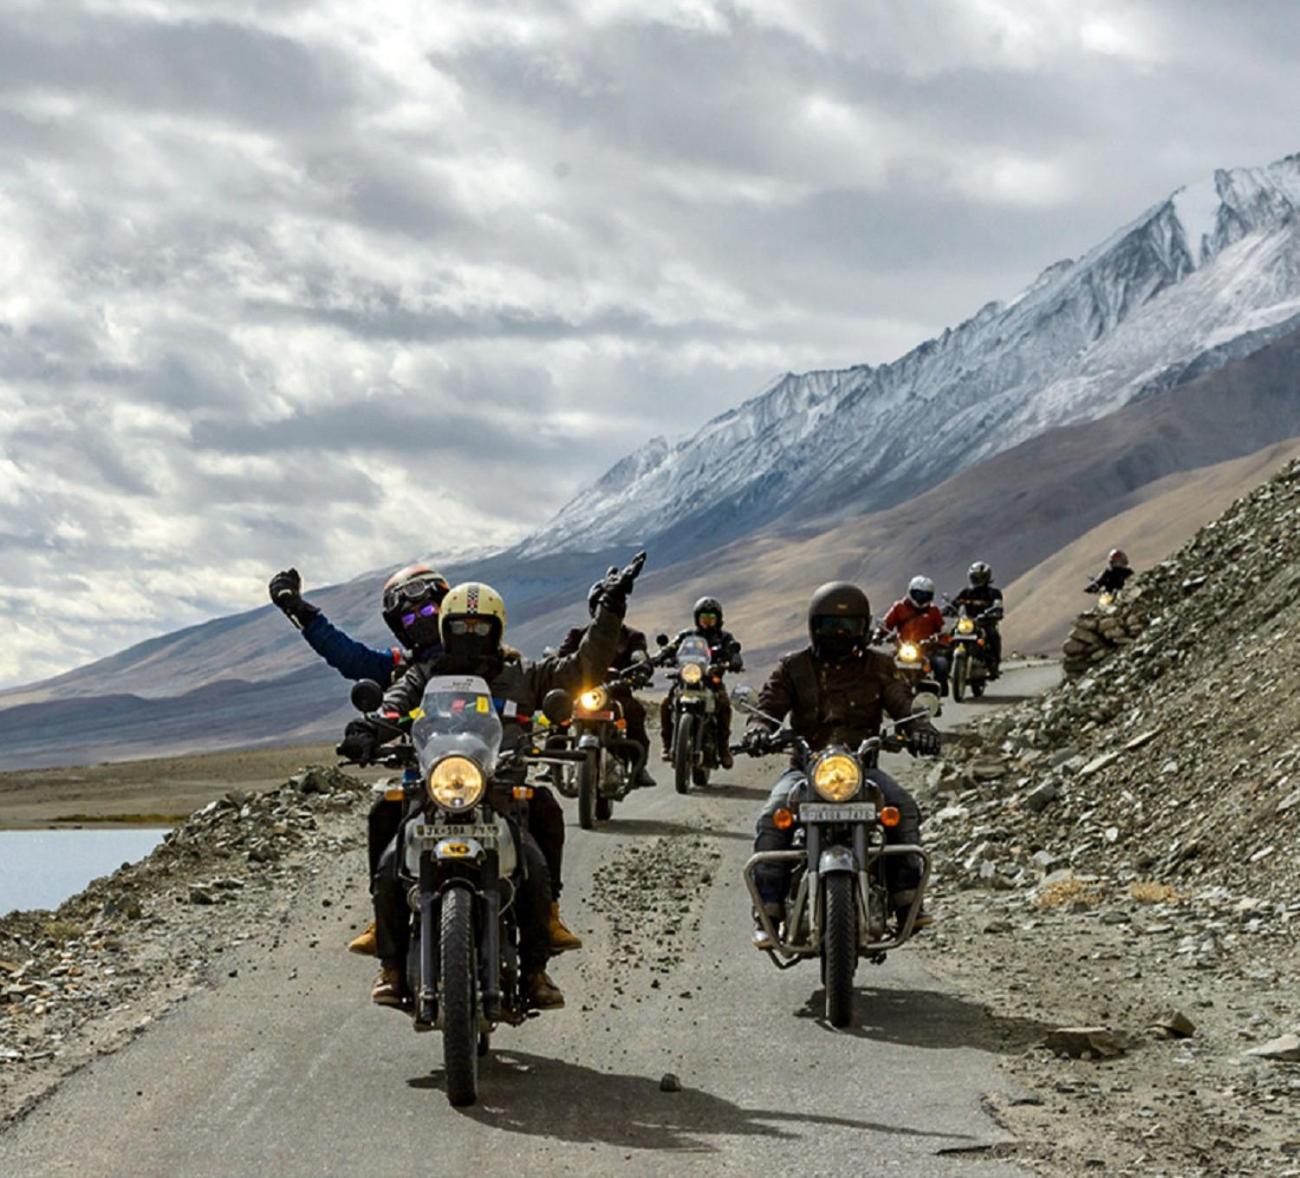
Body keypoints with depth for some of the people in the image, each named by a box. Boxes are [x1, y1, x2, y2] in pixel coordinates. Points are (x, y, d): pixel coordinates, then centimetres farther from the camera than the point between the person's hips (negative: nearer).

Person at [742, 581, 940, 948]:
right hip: (805, 766, -1)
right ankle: (767, 912, -26)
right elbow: (769, 706, -2)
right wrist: (758, 731, -27)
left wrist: (920, 729, -25)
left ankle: (905, 900, -20)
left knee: (904, 808, -27)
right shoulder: (793, 667, 8)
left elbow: (904, 704, -1)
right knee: (772, 819, -29)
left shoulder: (879, 667, 10)